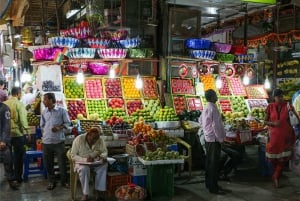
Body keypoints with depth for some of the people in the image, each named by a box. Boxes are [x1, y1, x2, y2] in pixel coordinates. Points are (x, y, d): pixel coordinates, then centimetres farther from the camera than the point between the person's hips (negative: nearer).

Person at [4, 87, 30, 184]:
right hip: (17, 133, -5)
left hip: (6, 133, 5)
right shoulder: (19, 104, -11)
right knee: (18, 155, 6)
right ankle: (18, 176, 10)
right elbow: (23, 119, -16)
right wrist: (27, 132, -9)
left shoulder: (5, 103, 3)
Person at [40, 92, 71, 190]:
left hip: (59, 141, -4)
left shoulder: (61, 110, -5)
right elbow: (42, 126, 17)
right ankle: (52, 181, 23)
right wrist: (44, 135, 8)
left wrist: (59, 128, -17)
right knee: (48, 163, 9)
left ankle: (64, 181, 19)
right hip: (46, 142, 4)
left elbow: (67, 123, -2)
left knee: (62, 162, 3)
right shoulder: (44, 112, 8)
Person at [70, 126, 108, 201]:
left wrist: (102, 156, -25)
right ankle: (85, 194, -24)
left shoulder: (100, 140, -8)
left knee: (104, 165, -27)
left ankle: (99, 192, -23)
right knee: (84, 169, -36)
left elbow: (105, 152, -1)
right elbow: (73, 156, -17)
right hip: (81, 163, -3)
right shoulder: (79, 139, -17)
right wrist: (85, 160, -31)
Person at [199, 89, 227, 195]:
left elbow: (200, 121, 21)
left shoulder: (206, 108, 9)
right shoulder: (213, 108, -19)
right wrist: (220, 138, -14)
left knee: (209, 161, 16)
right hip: (214, 139, -10)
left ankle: (208, 183, 26)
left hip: (208, 138, 10)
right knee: (214, 163, -3)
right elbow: (216, 125, -21)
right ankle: (213, 187, 2)